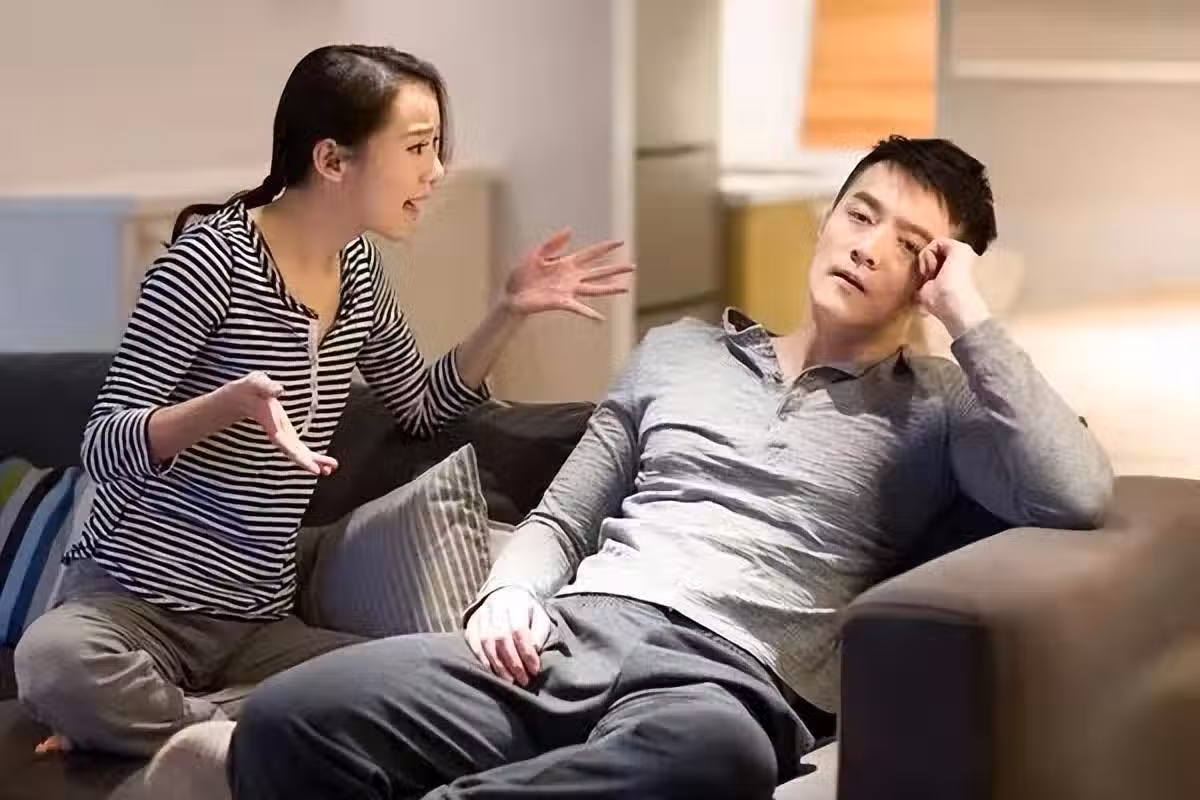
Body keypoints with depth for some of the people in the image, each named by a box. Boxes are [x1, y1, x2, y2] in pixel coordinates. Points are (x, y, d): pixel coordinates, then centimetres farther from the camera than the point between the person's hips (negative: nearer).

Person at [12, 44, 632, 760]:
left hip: (257, 623, 7)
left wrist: (512, 312, 9)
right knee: (55, 664, -40)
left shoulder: (359, 271, 8)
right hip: (132, 602, -6)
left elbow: (423, 407, 23)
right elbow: (105, 446, -17)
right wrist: (232, 403, -35)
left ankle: (161, 719, -11)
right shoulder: (215, 256, -14)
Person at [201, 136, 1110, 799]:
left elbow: (1078, 495, -5)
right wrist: (511, 594, 2)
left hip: (726, 685, -2)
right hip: (566, 644, 3)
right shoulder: (678, 350, 26)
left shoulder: (938, 406, 15)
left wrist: (969, 317, -1)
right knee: (286, 719, -27)